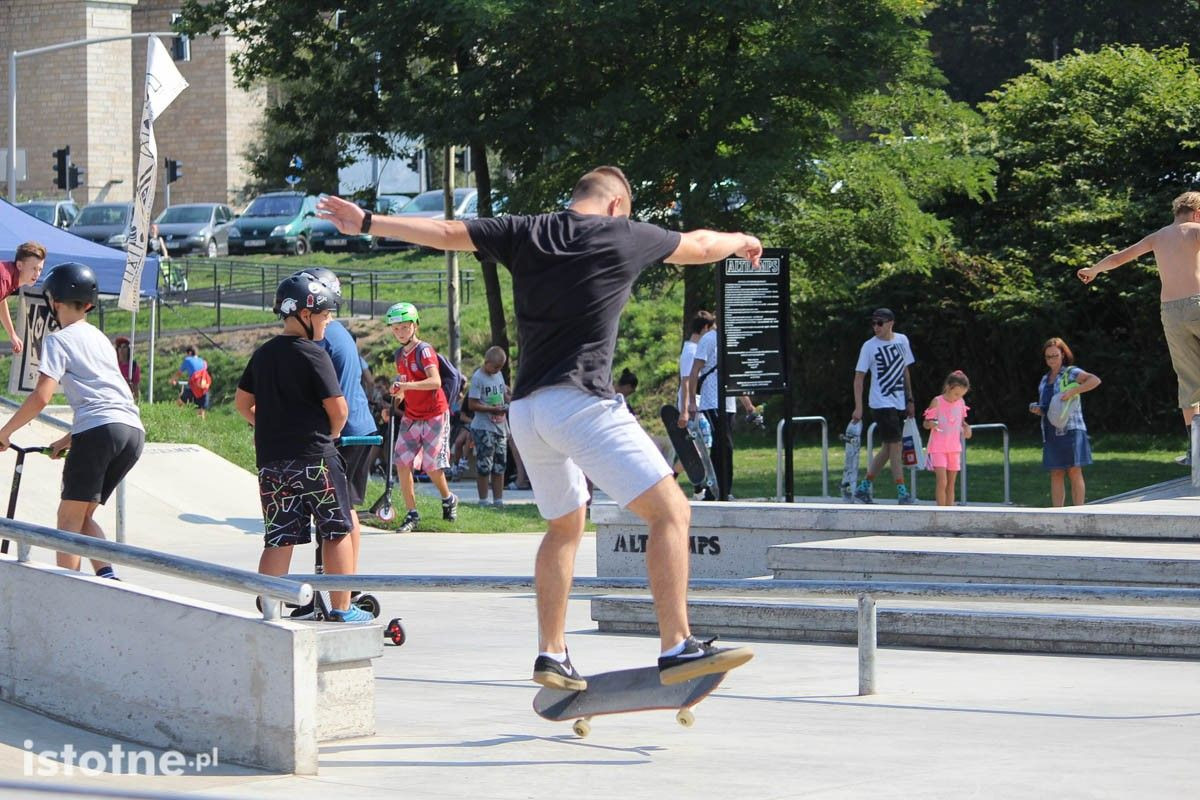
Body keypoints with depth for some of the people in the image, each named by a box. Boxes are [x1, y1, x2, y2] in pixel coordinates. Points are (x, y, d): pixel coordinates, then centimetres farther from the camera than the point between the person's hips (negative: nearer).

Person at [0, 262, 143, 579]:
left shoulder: (58, 340, 4)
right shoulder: (99, 339, 28)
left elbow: (41, 397, -8)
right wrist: (66, 441, 37)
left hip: (98, 431, -7)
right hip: (134, 431, 7)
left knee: (69, 518, 0)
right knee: (84, 517, 16)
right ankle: (107, 576, -4)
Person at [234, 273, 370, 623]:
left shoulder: (263, 354, 12)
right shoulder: (313, 354, -9)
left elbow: (242, 402, 18)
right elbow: (337, 408, -13)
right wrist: (330, 435, 6)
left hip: (270, 459, 6)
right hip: (314, 457, -6)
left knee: (278, 540, 7)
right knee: (337, 531, 6)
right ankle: (341, 609, 9)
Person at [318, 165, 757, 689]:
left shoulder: (525, 233, 12)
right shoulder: (624, 236, 4)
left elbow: (445, 232, 14)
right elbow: (699, 246, 20)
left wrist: (367, 223, 24)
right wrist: (740, 241, 41)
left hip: (525, 409, 7)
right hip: (582, 400, -7)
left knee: (565, 524, 24)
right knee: (671, 511, -7)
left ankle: (551, 655, 23)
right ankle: (677, 647, -18)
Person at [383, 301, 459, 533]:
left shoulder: (424, 350, -16)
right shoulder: (400, 355, 8)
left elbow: (435, 381, -31)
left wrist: (406, 385, -40)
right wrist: (395, 399, 2)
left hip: (434, 415, -7)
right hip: (411, 416, 7)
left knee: (431, 466, -2)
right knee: (402, 463, -6)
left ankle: (448, 499, 29)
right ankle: (411, 514, 2)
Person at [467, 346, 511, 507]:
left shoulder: (499, 375, 12)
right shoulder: (478, 378, -11)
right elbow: (472, 404, -15)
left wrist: (509, 400, 2)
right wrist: (492, 409, -21)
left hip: (500, 426, 7)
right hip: (483, 428, -7)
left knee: (500, 466, 9)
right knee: (484, 466, -6)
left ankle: (498, 500, 15)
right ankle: (483, 501, 0)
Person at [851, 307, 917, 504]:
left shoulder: (902, 340, 6)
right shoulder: (869, 346, -7)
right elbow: (859, 377, -7)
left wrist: (909, 400, 15)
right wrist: (858, 407, -14)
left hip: (899, 404, 6)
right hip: (881, 404, -6)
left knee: (888, 448, 9)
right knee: (894, 445, -9)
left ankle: (865, 486, 19)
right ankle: (902, 492, -7)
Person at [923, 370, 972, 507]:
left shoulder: (961, 403, 5)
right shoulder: (937, 402, -10)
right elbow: (926, 424, -5)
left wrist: (966, 427, -2)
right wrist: (931, 424, -28)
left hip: (954, 448, 5)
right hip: (938, 448, -5)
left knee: (951, 484, 6)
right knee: (942, 482, -15)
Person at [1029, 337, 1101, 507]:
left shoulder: (1071, 373, 0)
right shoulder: (1045, 380, 19)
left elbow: (1095, 380, -17)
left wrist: (1071, 392, -24)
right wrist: (1036, 409, 4)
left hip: (1071, 429, -6)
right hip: (1051, 432, 6)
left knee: (1074, 471, -7)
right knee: (1055, 475, 3)